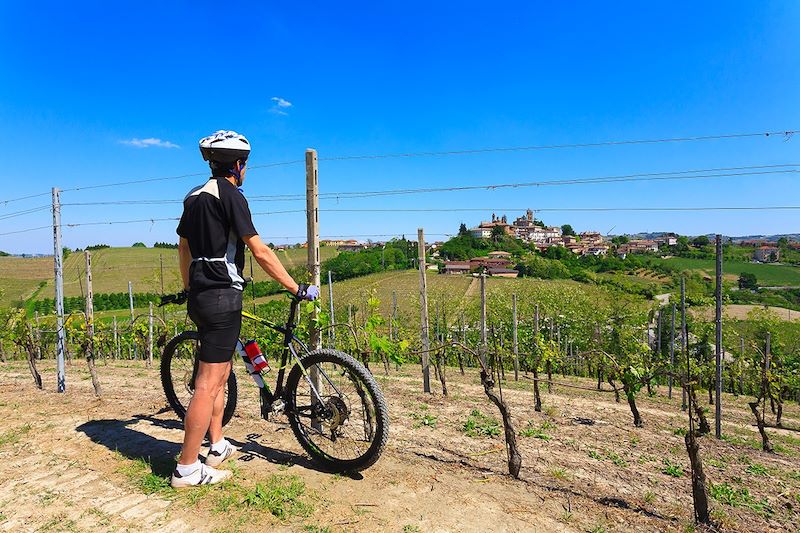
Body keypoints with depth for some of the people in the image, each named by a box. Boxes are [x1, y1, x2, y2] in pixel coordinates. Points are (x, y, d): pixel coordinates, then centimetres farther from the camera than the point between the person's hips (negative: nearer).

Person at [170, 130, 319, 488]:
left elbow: (183, 247, 22)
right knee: (208, 384, -2)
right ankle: (187, 469, 7)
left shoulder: (194, 197, 15)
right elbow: (260, 252, -16)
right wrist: (298, 289, -12)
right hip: (222, 297, -10)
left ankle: (217, 447, 32)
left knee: (220, 374, 20)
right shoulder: (230, 195, -12)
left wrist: (189, 289, 34)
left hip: (200, 295, 10)